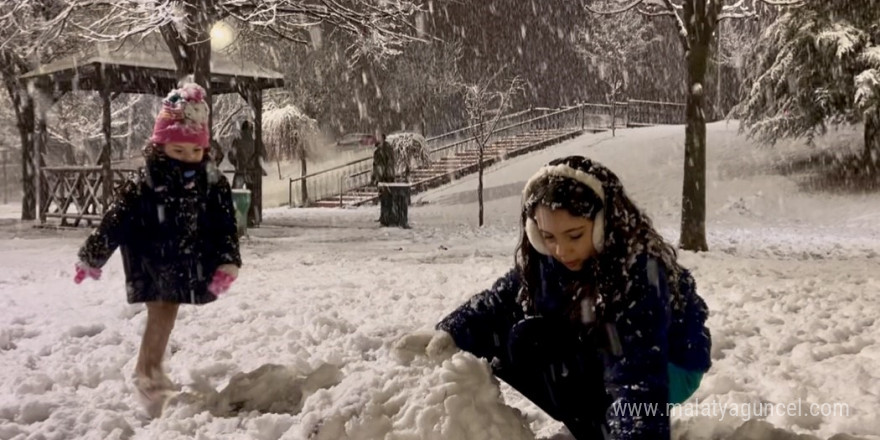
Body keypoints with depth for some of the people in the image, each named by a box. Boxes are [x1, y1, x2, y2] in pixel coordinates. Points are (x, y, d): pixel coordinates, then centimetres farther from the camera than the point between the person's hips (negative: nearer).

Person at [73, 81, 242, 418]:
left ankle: (150, 372, 32)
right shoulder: (143, 184, -13)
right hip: (153, 267, -3)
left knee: (165, 317, 14)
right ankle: (147, 376, 11)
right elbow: (116, 221, -8)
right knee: (160, 317, -3)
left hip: (185, 267, 4)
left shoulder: (213, 183, -5)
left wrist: (227, 264, -11)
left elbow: (225, 226, -3)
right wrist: (91, 258, -2)